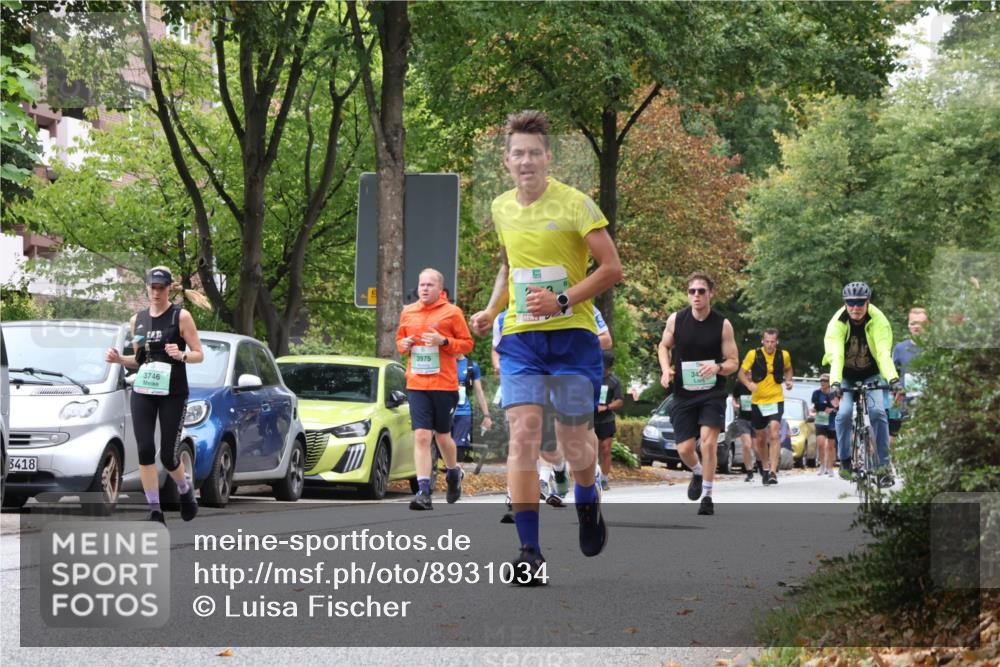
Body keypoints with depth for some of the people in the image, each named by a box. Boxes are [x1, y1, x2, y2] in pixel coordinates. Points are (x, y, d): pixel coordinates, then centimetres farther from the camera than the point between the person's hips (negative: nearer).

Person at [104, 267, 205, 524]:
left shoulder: (181, 316, -2)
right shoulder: (138, 319, 11)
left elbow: (199, 355, -3)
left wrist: (181, 355, -23)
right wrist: (120, 359, 0)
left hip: (173, 394, -4)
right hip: (142, 393, 4)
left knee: (168, 456, -4)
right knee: (145, 451, -9)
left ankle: (186, 491, 28)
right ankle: (155, 513, -4)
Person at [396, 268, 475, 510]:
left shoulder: (452, 312, -1)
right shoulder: (408, 313, 10)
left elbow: (467, 344, 1)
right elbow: (400, 338, 24)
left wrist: (443, 341, -15)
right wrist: (404, 344, 0)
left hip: (444, 384, -2)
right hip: (416, 384, 2)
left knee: (442, 436, 8)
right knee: (421, 436, -8)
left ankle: (454, 472, 38)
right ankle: (423, 492, -11)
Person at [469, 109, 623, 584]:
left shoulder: (575, 205, -8)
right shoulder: (501, 208, 8)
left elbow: (611, 268, -8)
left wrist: (562, 301, -18)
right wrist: (492, 310, 10)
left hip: (572, 335, -3)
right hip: (520, 336, 3)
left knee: (574, 440, 4)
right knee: (522, 434, -13)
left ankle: (588, 505, 40)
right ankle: (530, 553, -15)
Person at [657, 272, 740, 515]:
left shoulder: (723, 325, -6)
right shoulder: (675, 320, -2)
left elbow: (733, 362, -1)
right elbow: (664, 346, 15)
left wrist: (717, 368, -24)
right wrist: (665, 368, -5)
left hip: (712, 392, -2)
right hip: (683, 393, 2)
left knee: (708, 442, -18)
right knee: (684, 449, 1)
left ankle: (707, 496, -5)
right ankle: (698, 473, 37)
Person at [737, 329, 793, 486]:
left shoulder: (783, 355, -1)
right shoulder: (753, 355, -6)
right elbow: (742, 373, -1)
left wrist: (788, 380, -1)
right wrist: (748, 384, -21)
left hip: (776, 399, -1)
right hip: (758, 400, 1)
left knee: (774, 434, -19)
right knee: (761, 438, 12)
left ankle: (773, 472, -22)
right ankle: (765, 468, 34)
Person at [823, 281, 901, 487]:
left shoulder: (878, 321, -22)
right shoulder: (837, 323, -23)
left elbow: (884, 353, -34)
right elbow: (835, 355, -35)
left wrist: (893, 379, -50)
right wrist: (835, 383, -51)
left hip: (871, 374, 0)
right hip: (846, 376, 0)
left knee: (878, 412, -22)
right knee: (844, 413, -23)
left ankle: (884, 464, -14)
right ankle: (844, 460, -3)